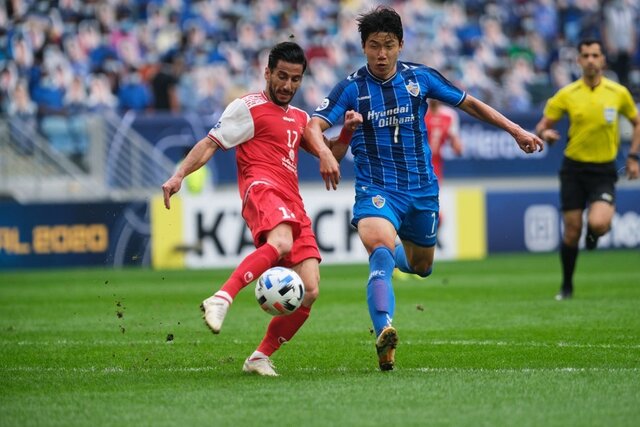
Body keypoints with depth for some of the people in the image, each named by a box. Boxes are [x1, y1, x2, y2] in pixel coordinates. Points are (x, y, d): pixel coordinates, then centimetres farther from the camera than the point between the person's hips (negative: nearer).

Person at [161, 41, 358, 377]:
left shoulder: (300, 118, 28)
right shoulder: (248, 107, 8)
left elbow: (327, 156, 35)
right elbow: (210, 144, 3)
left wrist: (346, 131, 16)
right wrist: (179, 175, -11)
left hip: (294, 205, 7)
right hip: (262, 188, -7)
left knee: (309, 292, -6)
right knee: (280, 243, -41)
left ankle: (260, 357, 4)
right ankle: (221, 299, -45)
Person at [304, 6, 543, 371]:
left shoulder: (420, 78, 0)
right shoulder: (351, 88, -7)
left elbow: (470, 104, 11)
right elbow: (313, 127, -17)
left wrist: (517, 131, 10)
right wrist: (326, 152, -40)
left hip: (422, 190, 4)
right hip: (376, 189, -4)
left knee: (422, 267, 17)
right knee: (381, 248, -32)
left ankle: (394, 251, 54)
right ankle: (384, 332, -45)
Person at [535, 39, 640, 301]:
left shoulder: (618, 93, -2)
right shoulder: (566, 95, -3)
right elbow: (542, 126, 3)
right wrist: (545, 134, -21)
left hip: (604, 170, -1)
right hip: (574, 168, 1)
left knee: (598, 224, -24)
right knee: (571, 232, -1)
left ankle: (594, 233, 16)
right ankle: (567, 287, 18)